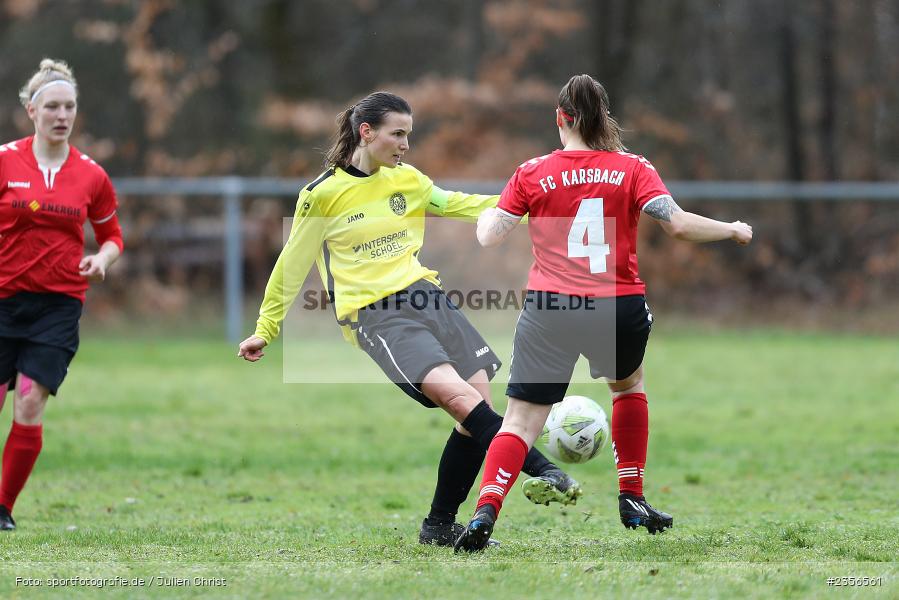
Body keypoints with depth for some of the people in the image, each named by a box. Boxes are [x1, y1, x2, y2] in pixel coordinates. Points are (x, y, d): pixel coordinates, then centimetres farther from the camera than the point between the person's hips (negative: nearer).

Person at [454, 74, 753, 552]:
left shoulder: (532, 173, 3)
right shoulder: (632, 168, 2)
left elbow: (487, 237, 3)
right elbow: (678, 225, -8)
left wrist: (485, 213, 26)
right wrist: (732, 230, 9)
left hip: (548, 310, -1)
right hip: (619, 308, 1)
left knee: (521, 420, 3)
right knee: (629, 384, 32)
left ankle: (484, 512, -18)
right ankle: (632, 501, 30)